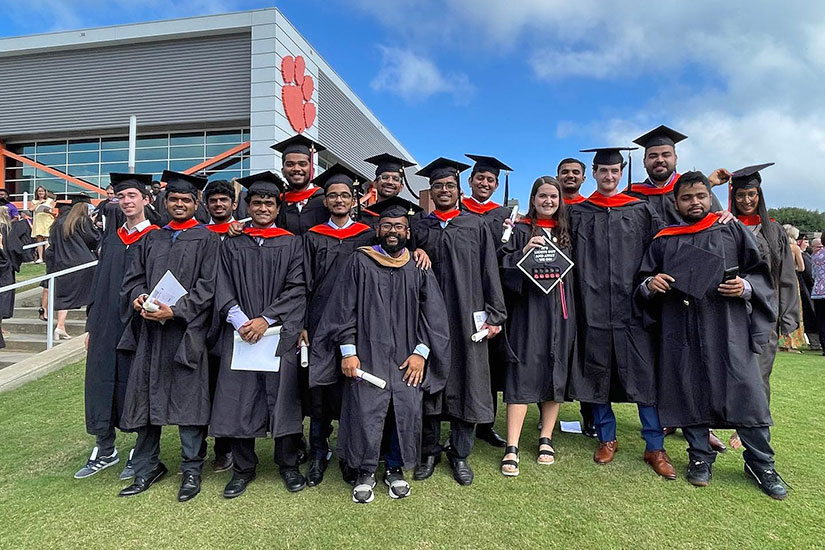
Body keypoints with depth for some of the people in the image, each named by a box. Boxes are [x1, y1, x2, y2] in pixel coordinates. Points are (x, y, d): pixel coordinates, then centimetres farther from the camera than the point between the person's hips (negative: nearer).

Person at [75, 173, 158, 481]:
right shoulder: (111, 241, 14)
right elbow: (98, 284, 15)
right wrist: (91, 325, 12)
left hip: (139, 325, -5)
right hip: (106, 325, 6)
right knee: (101, 383, 9)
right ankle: (104, 450, 25)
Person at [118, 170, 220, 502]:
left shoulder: (207, 240, 1)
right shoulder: (152, 239, 16)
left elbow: (208, 286, -7)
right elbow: (134, 276, 15)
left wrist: (175, 310, -17)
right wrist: (139, 297, -7)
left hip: (187, 330, -5)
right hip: (150, 329, 5)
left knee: (188, 398, 0)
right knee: (145, 396, 9)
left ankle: (191, 470, 14)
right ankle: (147, 468, 24)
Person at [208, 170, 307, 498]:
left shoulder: (291, 244, 6)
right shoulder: (232, 245, 12)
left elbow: (296, 289, -2)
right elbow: (223, 288, 4)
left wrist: (265, 319, -13)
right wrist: (241, 320, -12)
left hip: (280, 333, -1)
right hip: (239, 333, 2)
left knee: (283, 397, 1)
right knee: (238, 400, 3)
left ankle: (288, 465, 19)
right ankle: (243, 468, 21)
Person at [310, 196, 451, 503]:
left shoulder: (419, 268, 8)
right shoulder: (359, 262, 4)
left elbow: (433, 314, 5)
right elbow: (343, 308, 0)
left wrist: (421, 352, -4)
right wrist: (348, 351, -7)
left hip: (407, 359, 2)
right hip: (367, 355, -1)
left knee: (407, 412, -1)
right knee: (365, 413, -4)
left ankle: (396, 470, 23)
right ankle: (365, 473, 19)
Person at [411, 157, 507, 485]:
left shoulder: (476, 226, 6)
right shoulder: (417, 227, 9)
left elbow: (489, 272, 3)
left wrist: (494, 316, -2)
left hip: (466, 319, 0)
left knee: (466, 382, 4)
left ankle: (460, 453, 20)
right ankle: (429, 452, 23)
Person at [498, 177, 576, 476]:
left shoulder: (566, 233, 14)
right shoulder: (520, 230, 3)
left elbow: (575, 273, 17)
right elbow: (503, 266, -6)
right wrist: (524, 253, -21)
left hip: (560, 313, 4)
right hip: (528, 310, -4)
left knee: (556, 373, 8)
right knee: (522, 375, -7)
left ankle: (546, 439, 21)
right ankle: (512, 448, -4)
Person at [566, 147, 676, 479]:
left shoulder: (641, 210, 9)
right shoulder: (578, 213, 9)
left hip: (631, 304, 0)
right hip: (593, 307, 1)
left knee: (643, 374, -1)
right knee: (597, 372, 7)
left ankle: (655, 447, 11)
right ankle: (607, 438, 22)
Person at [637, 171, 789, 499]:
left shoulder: (733, 232, 10)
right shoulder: (663, 240, 12)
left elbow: (761, 274, 8)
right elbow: (643, 282, 13)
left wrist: (746, 286, -13)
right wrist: (651, 284, -9)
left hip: (727, 328, -1)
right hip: (681, 332, 1)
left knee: (745, 392, -2)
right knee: (690, 392, 5)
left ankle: (761, 464, 16)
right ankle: (700, 458, 21)